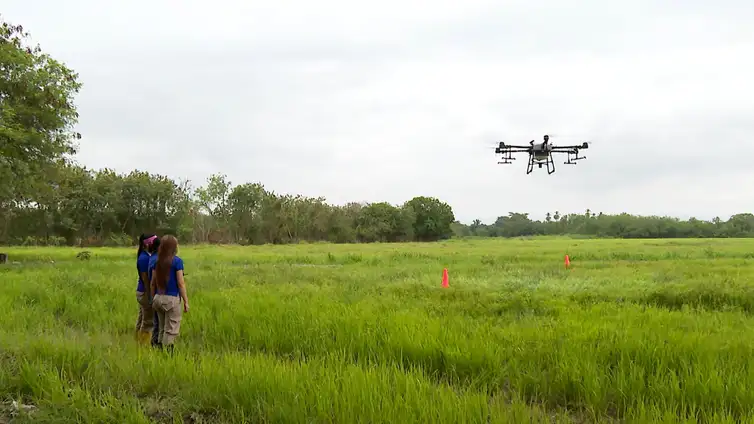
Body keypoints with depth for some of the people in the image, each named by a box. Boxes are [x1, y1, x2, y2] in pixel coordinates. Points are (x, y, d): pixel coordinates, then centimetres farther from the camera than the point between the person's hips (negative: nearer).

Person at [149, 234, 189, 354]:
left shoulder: (157, 261, 6)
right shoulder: (177, 261, -10)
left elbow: (153, 282, 10)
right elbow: (181, 283, -12)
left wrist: (153, 299, 20)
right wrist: (186, 301, -7)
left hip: (159, 298, 6)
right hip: (172, 299, -6)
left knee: (162, 329, 17)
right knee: (171, 331, 0)